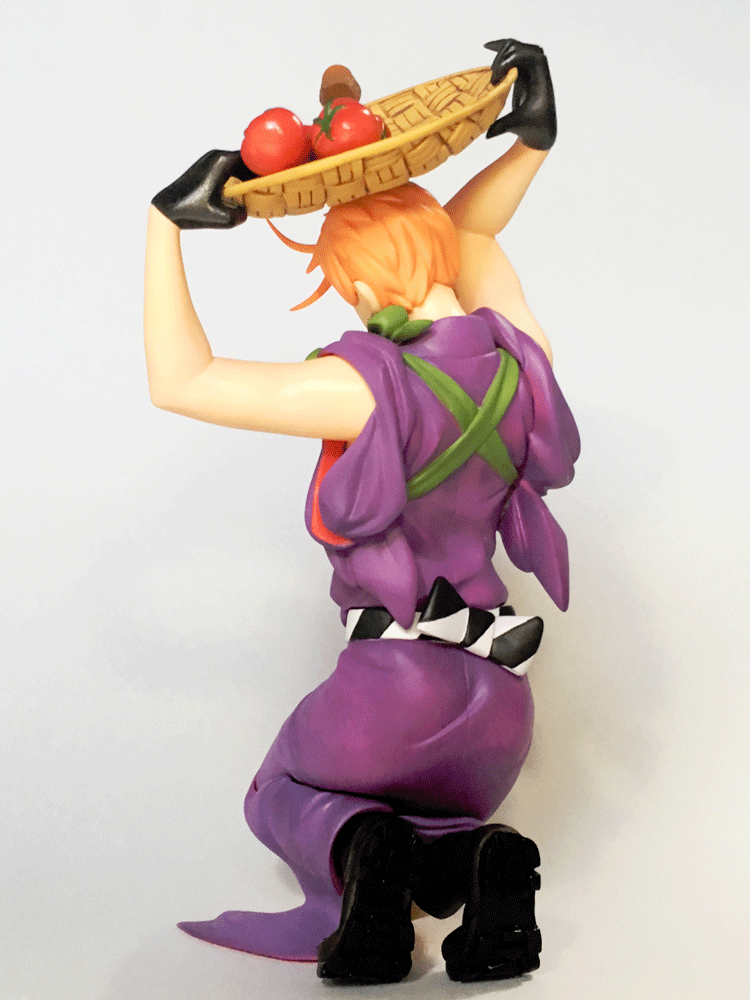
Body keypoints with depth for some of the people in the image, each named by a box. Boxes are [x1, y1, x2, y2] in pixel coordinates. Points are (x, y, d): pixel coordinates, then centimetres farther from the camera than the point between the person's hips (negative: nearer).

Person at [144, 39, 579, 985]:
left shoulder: (369, 385, -18)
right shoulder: (524, 360, -1)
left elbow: (178, 383, -12)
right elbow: (466, 235, 18)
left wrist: (165, 223, -10)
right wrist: (533, 137, 5)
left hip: (393, 688, -5)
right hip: (495, 707, 5)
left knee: (286, 798, 30)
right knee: (437, 828, 35)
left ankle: (362, 853, -8)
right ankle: (479, 866, -5)